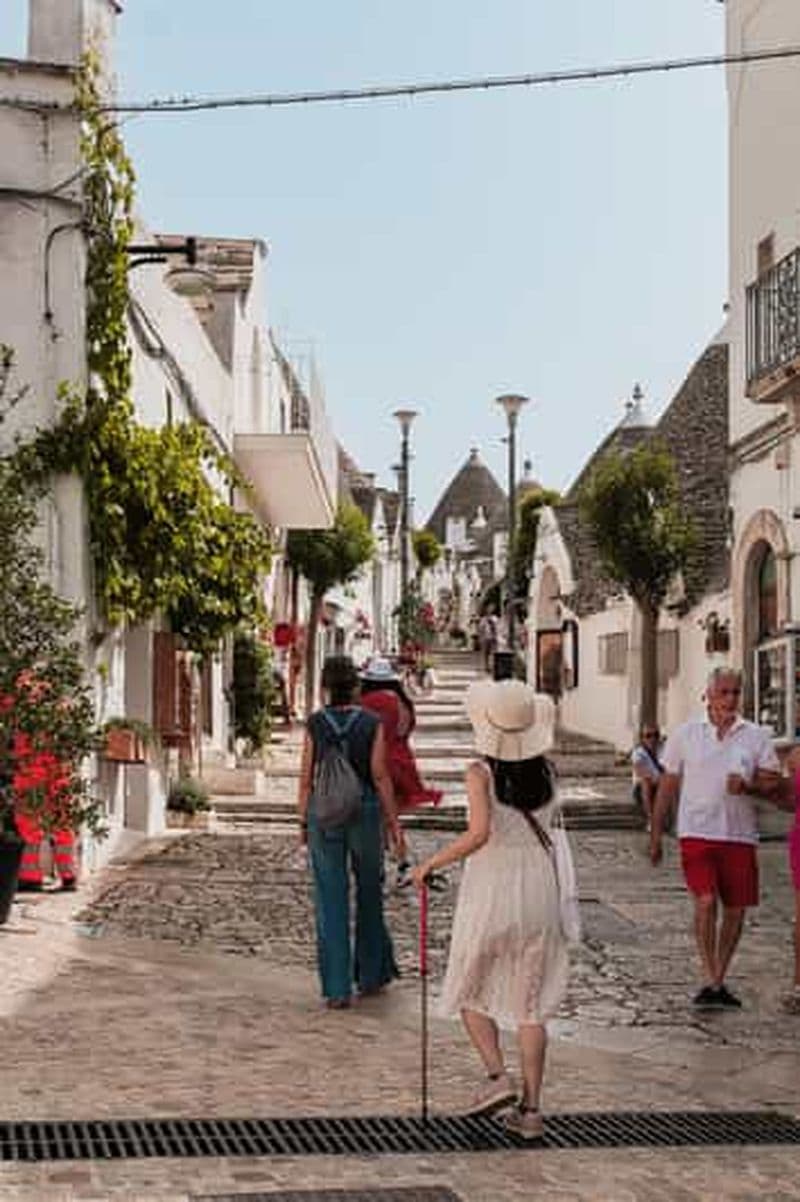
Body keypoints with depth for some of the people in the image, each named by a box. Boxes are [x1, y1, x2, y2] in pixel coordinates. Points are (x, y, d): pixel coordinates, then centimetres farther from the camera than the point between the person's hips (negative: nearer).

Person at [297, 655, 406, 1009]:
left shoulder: (314, 723, -4)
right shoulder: (371, 723, -6)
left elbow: (306, 778, -1)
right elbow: (381, 777, -7)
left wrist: (304, 823, 9)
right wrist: (394, 825, 0)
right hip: (365, 812, 0)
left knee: (331, 901, 3)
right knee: (369, 893, 18)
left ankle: (337, 988, 1)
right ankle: (371, 974, 28)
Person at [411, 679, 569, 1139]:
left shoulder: (481, 773, -13)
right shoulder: (545, 772, 0)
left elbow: (480, 832, -26)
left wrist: (430, 863, -14)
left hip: (491, 893, -4)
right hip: (539, 890, 4)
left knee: (469, 992, 17)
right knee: (531, 1004, 10)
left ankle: (498, 1076, 1)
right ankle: (530, 1108, 10)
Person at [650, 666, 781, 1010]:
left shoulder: (757, 736, 6)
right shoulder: (685, 734, 5)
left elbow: (772, 782, 3)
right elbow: (667, 787, 10)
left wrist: (748, 786, -19)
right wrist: (655, 836, 9)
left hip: (739, 835, 2)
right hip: (697, 832, -2)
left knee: (736, 909, 5)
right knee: (706, 901, -17)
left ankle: (718, 981, 21)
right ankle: (709, 981, -11)